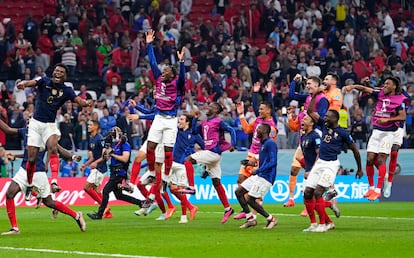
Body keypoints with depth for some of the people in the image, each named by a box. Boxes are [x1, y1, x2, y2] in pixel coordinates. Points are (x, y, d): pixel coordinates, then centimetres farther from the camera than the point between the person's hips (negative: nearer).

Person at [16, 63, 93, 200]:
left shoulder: (67, 90, -1)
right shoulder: (44, 81, -2)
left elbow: (80, 101, -15)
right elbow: (31, 82, -21)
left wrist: (86, 102, -40)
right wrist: (23, 83, -46)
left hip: (50, 125, 0)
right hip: (36, 123, 0)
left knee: (53, 148, -29)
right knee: (31, 159, 1)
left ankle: (54, 181, -40)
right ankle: (29, 185, 22)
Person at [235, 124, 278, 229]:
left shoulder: (270, 143, -15)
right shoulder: (263, 143, 16)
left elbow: (273, 162, -23)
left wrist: (258, 170, -25)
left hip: (266, 177, -10)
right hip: (258, 176, 10)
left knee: (250, 200, -12)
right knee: (238, 192, 6)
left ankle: (271, 219, 2)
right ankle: (251, 219, 10)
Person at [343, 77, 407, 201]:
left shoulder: (400, 99, -5)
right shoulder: (380, 94, 8)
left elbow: (403, 116, -11)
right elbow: (365, 89, 1)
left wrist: (387, 119, -20)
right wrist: (352, 86, -16)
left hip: (388, 133, -5)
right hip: (376, 131, 5)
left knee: (381, 160, -11)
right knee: (370, 159, 0)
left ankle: (378, 190, -10)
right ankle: (371, 188, 12)